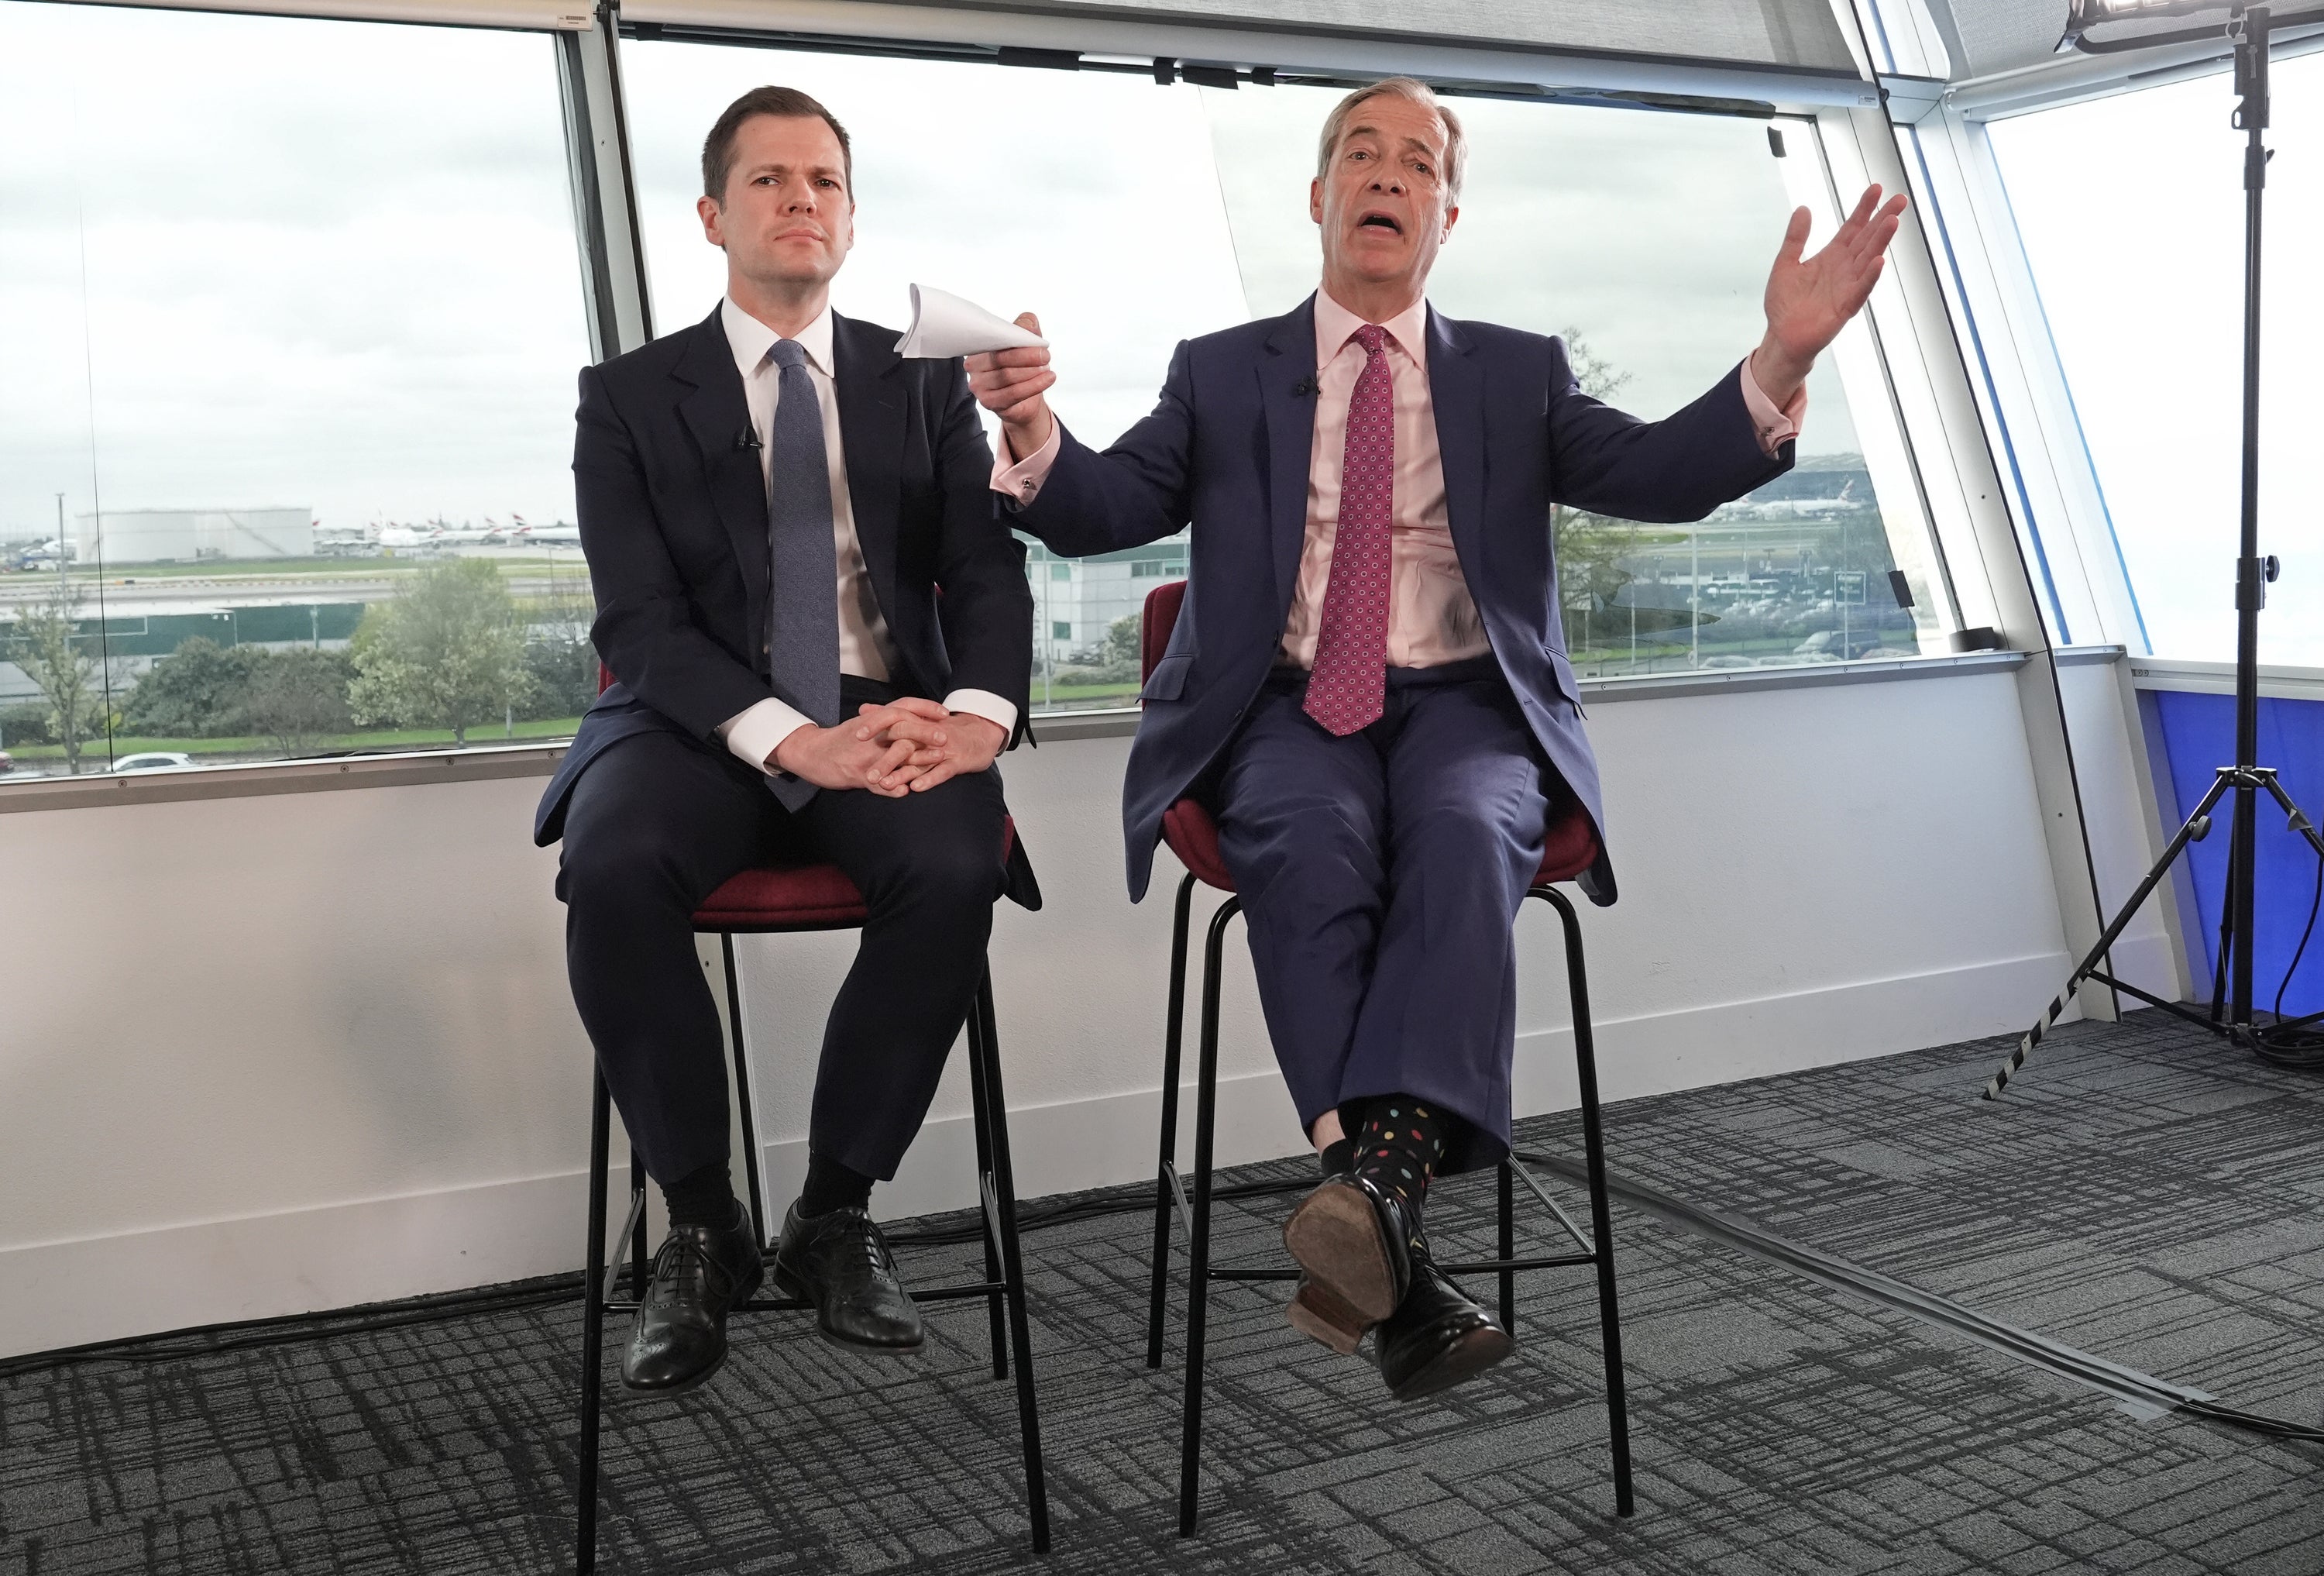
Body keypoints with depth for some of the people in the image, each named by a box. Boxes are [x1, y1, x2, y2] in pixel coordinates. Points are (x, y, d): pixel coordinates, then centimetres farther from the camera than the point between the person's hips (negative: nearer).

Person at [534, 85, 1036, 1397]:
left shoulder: (926, 384, 14)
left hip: (889, 715, 1)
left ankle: (838, 1214, -11)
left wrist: (979, 709, -20)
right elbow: (640, 619, -5)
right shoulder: (630, 396, 7)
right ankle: (703, 1226, -11)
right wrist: (792, 740, -23)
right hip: (704, 726, 0)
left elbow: (988, 570, 3)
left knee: (957, 866, -32)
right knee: (612, 869, -33)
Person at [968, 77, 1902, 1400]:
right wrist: (1035, 427, -17)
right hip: (1288, 709, -1)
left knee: (1464, 840, -35)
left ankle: (1390, 1171, -49)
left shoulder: (1520, 374, 18)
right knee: (1314, 854, -34)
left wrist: (1785, 357, -14)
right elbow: (1104, 508, 6)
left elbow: (1661, 473, 4)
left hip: (1465, 705, 1)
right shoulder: (1221, 373, 18)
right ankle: (1402, 1280, -40)